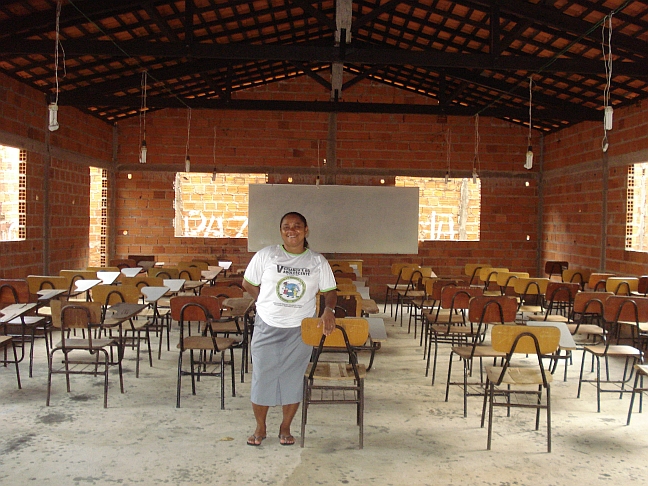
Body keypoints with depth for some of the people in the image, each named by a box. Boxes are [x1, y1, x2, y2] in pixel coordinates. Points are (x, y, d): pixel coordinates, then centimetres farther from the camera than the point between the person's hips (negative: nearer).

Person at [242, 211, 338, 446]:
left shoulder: (317, 261, -2)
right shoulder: (266, 255, -5)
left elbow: (329, 291, 1)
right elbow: (248, 283, 4)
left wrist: (329, 310, -20)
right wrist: (268, 303, -3)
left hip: (300, 330, 1)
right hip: (267, 328, 0)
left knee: (293, 380, 9)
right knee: (262, 377, 5)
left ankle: (285, 428, 28)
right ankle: (260, 427, 25)